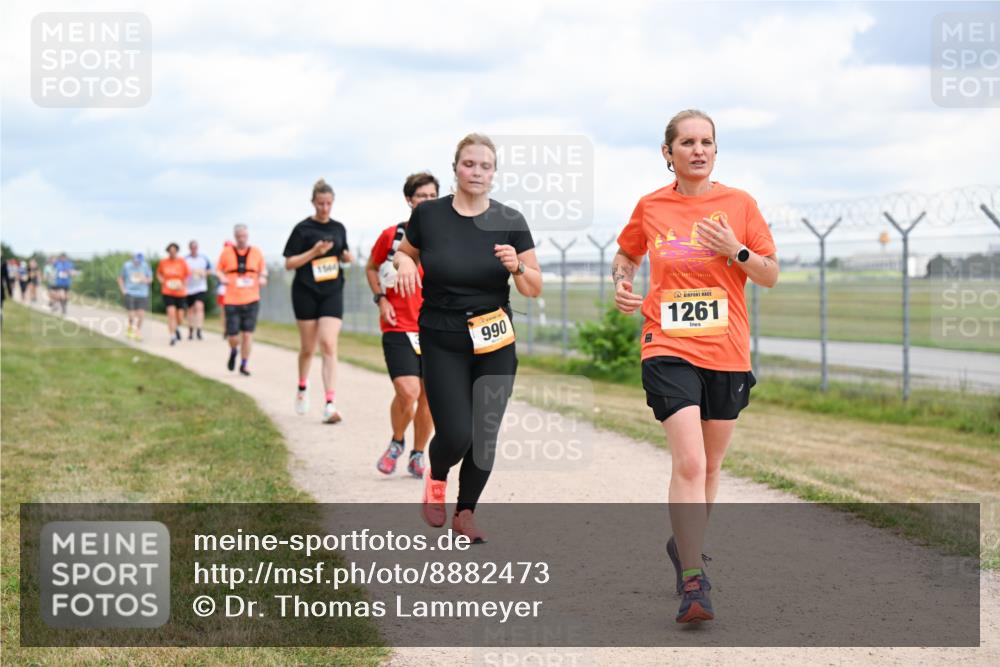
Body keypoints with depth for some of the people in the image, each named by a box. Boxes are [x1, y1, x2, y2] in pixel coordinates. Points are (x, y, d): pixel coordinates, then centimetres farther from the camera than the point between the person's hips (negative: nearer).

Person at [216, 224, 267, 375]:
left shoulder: (256, 252, 5)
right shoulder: (227, 252, 2)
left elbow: (263, 269, 17)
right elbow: (218, 269, 12)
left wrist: (262, 277, -4)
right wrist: (222, 277, -8)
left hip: (251, 300, 1)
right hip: (232, 300, -1)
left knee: (247, 334, -2)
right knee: (233, 335, -3)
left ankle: (244, 365, 12)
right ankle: (233, 351, 33)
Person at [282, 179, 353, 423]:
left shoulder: (339, 228, 8)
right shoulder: (303, 229, -4)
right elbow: (289, 263, -5)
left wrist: (347, 257, 0)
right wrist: (314, 252, -18)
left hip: (332, 293, 2)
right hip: (306, 293, -2)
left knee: (329, 345, -12)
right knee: (308, 347, 10)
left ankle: (330, 403, -19)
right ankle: (302, 387, 39)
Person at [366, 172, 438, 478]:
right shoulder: (391, 235, 0)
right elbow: (371, 268, 16)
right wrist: (381, 299, 2)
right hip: (398, 327, -2)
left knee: (428, 395, 4)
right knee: (407, 392, -16)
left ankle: (417, 456, 22)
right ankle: (397, 442, 12)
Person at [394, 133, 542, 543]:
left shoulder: (510, 221, -3)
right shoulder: (428, 214, -3)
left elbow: (534, 289, 0)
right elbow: (404, 252, 15)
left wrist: (517, 267, -20)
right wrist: (404, 262, -8)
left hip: (495, 344, 2)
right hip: (442, 343, -1)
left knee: (485, 435, 1)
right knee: (456, 434, -12)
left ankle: (465, 512, 23)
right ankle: (436, 479, 22)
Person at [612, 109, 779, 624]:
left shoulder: (739, 204, 3)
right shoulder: (650, 207, 4)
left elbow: (771, 276, 4)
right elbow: (625, 254, 22)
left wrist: (736, 251, -14)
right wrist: (621, 284, 1)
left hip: (727, 354, 2)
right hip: (669, 349, -2)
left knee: (710, 464, 15)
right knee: (689, 462, -17)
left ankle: (685, 544, 39)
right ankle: (692, 581, -18)